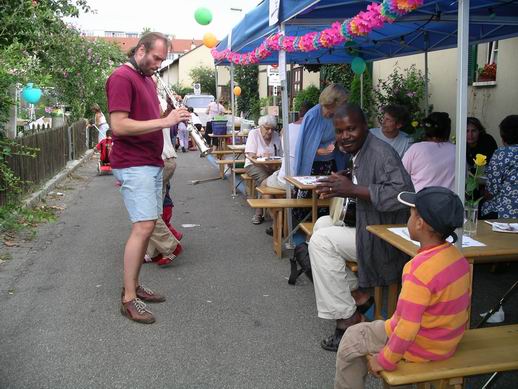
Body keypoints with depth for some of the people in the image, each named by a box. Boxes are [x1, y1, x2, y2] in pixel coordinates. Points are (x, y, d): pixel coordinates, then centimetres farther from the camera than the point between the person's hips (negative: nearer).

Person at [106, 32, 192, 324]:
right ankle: (128, 299, -4)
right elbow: (119, 126, -20)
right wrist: (164, 121, -21)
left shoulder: (148, 79, 18)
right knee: (143, 227, -13)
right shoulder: (122, 78, -11)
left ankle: (134, 285, 21)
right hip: (133, 165, -9)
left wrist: (170, 111, 5)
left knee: (148, 225, 10)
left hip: (152, 163, 9)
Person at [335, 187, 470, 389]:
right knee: (377, 326, 28)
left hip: (421, 348, -8)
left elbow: (407, 328, -29)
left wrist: (385, 361, -16)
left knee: (351, 339, 9)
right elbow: (462, 306, 8)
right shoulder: (457, 256, -5)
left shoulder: (421, 268, -31)